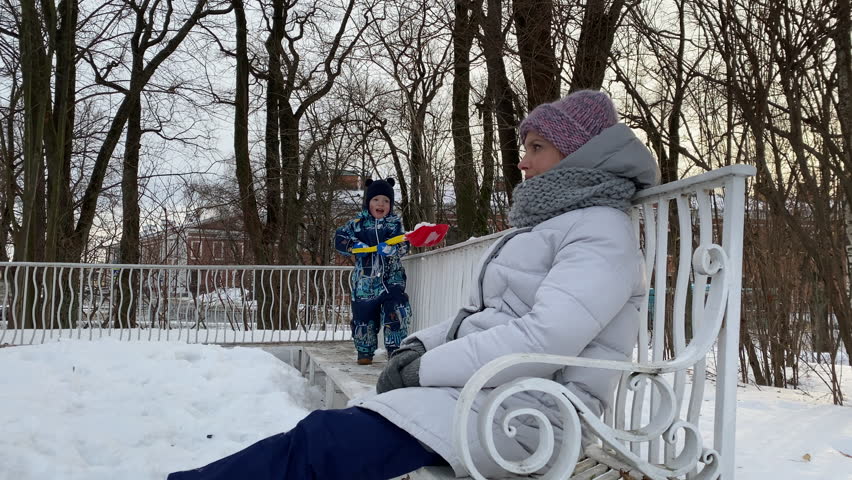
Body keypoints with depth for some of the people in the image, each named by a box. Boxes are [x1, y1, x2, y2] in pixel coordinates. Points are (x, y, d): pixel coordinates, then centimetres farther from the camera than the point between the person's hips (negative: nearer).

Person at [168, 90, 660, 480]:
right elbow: (481, 311, 21)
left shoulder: (602, 230, -8)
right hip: (481, 385, 9)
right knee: (324, 433, -5)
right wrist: (420, 347, 2)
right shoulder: (549, 222, 23)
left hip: (520, 409, -9)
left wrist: (426, 369, -17)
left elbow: (546, 339, -22)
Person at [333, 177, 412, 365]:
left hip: (391, 279, -1)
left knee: (396, 312, -13)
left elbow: (403, 245, -8)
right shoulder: (358, 223, 6)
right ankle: (365, 351, 22)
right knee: (363, 315, 6)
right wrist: (354, 245, -13)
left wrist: (392, 248, -29)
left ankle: (396, 348, -1)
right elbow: (339, 239, 3)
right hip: (365, 281, 1)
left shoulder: (395, 223, 4)